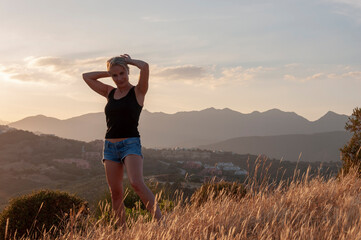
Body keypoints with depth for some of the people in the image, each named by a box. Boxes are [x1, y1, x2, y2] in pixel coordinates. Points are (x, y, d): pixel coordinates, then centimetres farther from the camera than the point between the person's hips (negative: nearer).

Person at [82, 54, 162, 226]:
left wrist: (129, 60, 3)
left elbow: (145, 66, -15)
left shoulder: (138, 91, 0)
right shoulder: (110, 93, 14)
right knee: (115, 192, 3)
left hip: (131, 144, -5)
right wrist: (108, 72, 16)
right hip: (110, 146, 6)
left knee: (137, 183, -26)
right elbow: (86, 76, 22)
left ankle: (159, 220, -26)